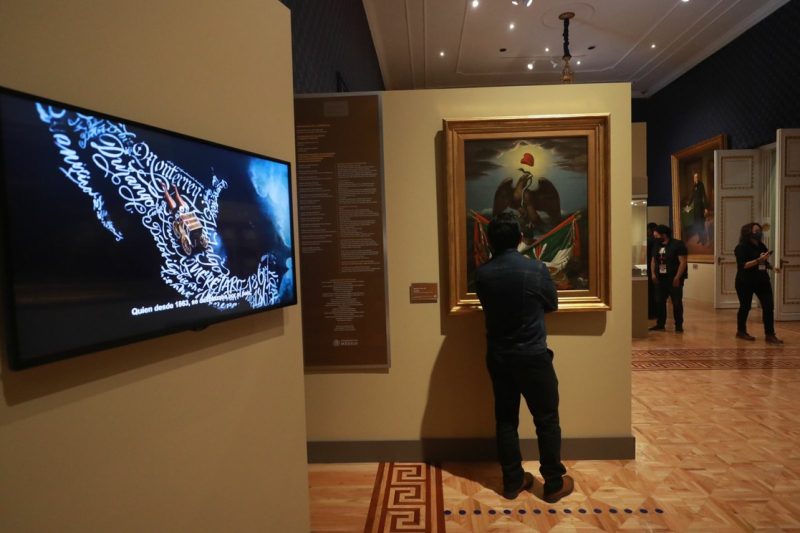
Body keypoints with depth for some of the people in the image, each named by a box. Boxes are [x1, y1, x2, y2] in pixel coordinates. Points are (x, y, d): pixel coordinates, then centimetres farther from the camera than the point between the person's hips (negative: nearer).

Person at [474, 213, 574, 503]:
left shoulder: (482, 273, -5)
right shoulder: (536, 269, -13)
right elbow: (552, 304, 3)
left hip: (498, 357, 4)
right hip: (533, 356, -3)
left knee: (505, 419, 13)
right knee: (547, 420, 11)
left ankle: (512, 481, 24)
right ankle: (554, 484, 22)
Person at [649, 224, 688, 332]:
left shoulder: (678, 244, -9)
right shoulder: (656, 245, 11)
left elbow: (683, 262, -13)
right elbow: (653, 260, 16)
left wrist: (677, 277, -18)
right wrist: (653, 274, 3)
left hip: (674, 279, -6)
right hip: (660, 279, 6)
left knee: (677, 303, 2)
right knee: (659, 302, 8)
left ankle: (679, 326, 10)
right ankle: (660, 324, 17)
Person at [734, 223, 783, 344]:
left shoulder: (761, 246, 11)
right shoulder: (741, 247, -11)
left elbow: (764, 263, 22)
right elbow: (742, 265, -19)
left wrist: (770, 266, 3)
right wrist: (758, 260, -27)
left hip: (762, 280, 6)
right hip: (745, 282, -6)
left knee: (768, 307, -2)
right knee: (745, 307, 5)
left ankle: (770, 335, 3)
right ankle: (741, 331, 21)